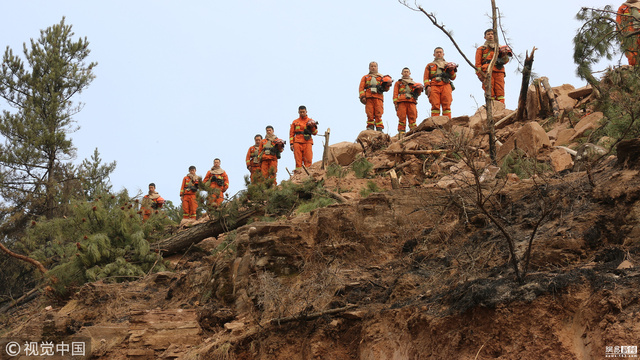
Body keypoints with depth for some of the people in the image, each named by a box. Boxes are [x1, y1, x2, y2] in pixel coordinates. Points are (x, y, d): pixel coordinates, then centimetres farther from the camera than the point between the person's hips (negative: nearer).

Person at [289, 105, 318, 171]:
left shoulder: (310, 121, 16)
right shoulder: (295, 122, 18)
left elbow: (315, 133, 11)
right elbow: (291, 133, 15)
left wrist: (312, 127, -8)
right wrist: (291, 143, 4)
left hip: (307, 142, 0)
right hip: (297, 143, 0)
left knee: (308, 160, -9)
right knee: (298, 160, -6)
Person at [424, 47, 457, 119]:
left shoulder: (448, 65, 29)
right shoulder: (430, 65, 28)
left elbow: (453, 78, 21)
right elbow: (426, 77, 16)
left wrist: (452, 70, 2)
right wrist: (427, 86, -3)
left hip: (446, 85, 1)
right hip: (434, 86, -1)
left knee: (446, 106, -12)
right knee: (435, 105, -14)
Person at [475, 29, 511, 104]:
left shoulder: (499, 48, 28)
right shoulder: (481, 49, 21)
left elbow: (505, 61, 23)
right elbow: (478, 63, 12)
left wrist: (505, 55, 0)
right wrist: (480, 75, -3)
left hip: (499, 72, 2)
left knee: (500, 91, -10)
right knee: (490, 92, -12)